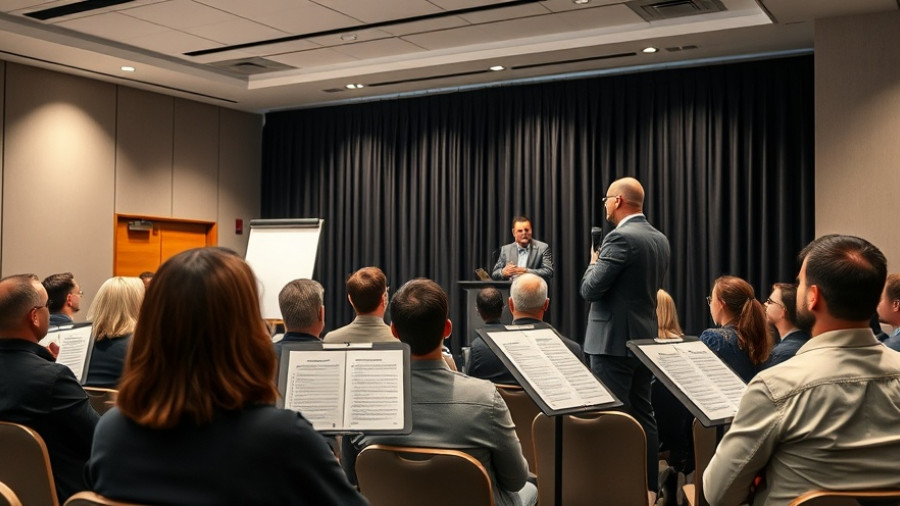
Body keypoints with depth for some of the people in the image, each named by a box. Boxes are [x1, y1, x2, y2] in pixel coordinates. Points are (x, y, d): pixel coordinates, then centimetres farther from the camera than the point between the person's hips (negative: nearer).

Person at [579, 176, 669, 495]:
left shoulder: (620, 238, -18)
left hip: (614, 342, -9)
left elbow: (590, 289, -18)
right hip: (644, 339, 9)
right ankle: (648, 485, 20)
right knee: (642, 416, 14)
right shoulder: (659, 239, 10)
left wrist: (594, 262, 1)